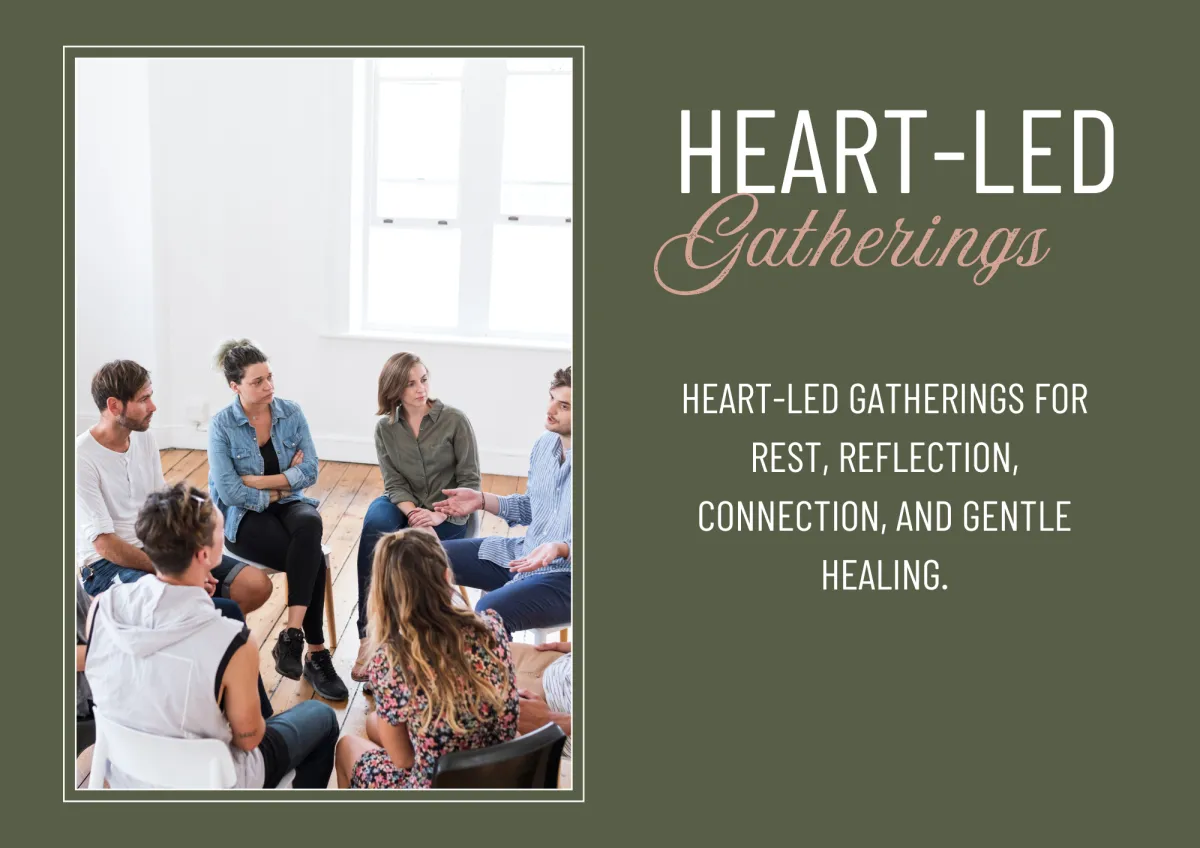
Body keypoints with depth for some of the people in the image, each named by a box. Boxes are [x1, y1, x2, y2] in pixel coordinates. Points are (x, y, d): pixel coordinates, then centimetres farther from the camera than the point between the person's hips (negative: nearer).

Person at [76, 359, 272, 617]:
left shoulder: (145, 438, 5)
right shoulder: (82, 458, -18)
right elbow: (105, 545, -20)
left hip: (157, 550, 8)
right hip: (108, 566, -8)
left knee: (257, 586, -7)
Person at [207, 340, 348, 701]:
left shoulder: (291, 413, 0)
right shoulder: (222, 425, -10)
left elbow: (310, 471, -7)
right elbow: (229, 492, -17)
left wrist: (256, 481, -14)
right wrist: (279, 487, -9)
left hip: (289, 505, 3)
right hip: (243, 517, -3)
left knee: (310, 524, -35)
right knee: (314, 558, -29)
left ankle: (292, 636, -35)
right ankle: (316, 654, -20)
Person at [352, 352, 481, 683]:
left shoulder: (455, 421, -7)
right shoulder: (385, 427, 2)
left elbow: (470, 481, -7)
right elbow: (394, 483, -3)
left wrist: (439, 515, -21)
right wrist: (413, 513, -23)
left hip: (448, 516, -2)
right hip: (404, 508, 3)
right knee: (375, 525, -32)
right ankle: (368, 638, -32)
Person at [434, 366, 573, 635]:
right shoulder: (545, 443, 5)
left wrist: (559, 549, -37)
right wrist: (481, 500, 8)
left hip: (567, 572, -9)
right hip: (524, 553, 9)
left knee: (490, 610, -34)